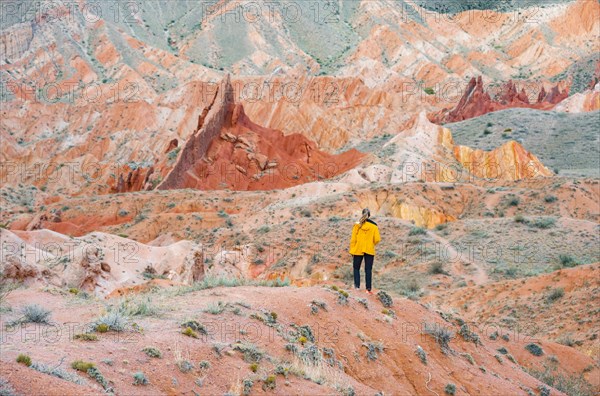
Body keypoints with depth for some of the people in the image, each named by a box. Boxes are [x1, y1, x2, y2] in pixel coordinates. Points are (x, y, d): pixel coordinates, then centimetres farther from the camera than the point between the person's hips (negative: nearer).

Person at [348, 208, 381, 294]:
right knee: (368, 270, 4)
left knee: (356, 268, 13)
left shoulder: (357, 225, -4)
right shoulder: (374, 226, -2)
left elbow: (353, 239, -4)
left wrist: (352, 251, 2)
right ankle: (368, 289, 0)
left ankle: (357, 286, -1)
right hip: (370, 251, 0)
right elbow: (377, 239, -5)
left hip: (358, 250, 0)